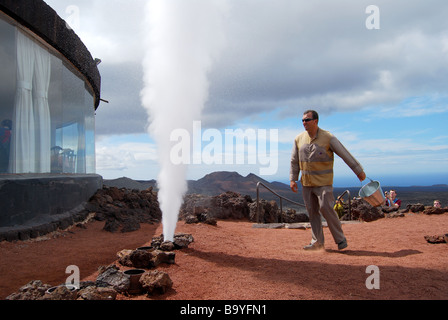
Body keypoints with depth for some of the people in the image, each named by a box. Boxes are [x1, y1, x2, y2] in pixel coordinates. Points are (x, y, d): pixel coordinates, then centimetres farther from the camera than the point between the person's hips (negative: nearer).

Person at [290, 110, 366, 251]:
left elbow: (345, 154, -3)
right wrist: (293, 179, 6)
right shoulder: (299, 139, 5)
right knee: (312, 212, 7)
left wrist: (359, 171, 0)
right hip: (306, 183, 5)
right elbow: (294, 161, 12)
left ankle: (340, 239, 6)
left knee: (326, 208, -12)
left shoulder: (328, 138, -7)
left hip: (323, 182, -4)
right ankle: (317, 242, 17)